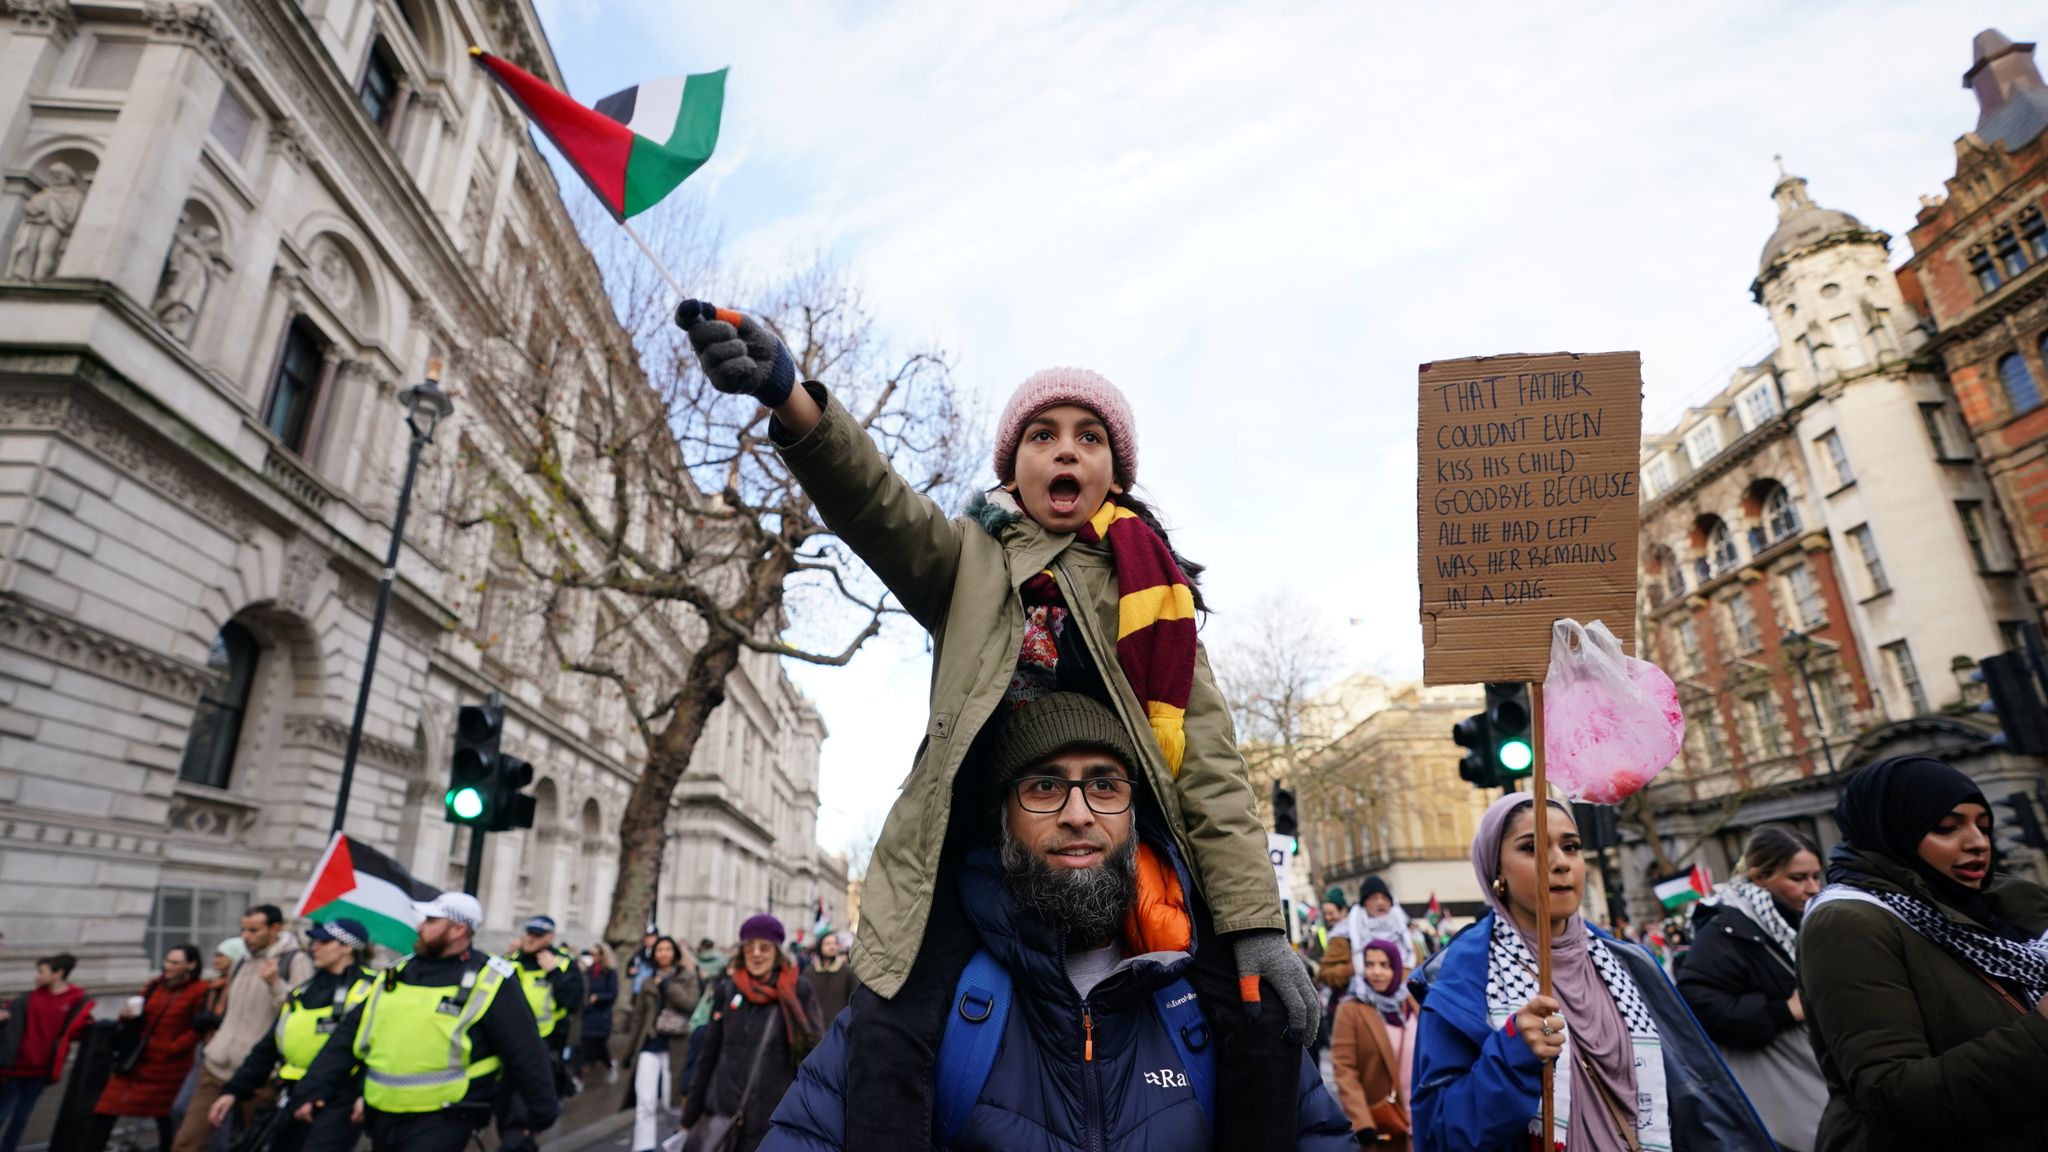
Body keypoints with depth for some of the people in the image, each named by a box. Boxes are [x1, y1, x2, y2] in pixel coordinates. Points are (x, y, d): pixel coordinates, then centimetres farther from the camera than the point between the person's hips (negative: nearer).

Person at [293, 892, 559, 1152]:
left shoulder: (487, 981, -11)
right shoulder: (396, 973, 9)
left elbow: (526, 1052, -9)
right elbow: (350, 1034, 13)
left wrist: (541, 1115, -6)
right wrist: (312, 1089, 4)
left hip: (442, 1122, -7)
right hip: (382, 1117, 7)